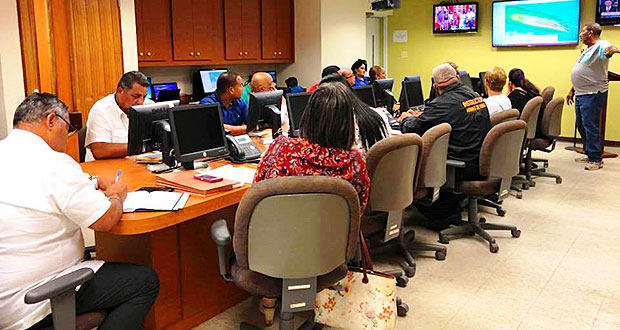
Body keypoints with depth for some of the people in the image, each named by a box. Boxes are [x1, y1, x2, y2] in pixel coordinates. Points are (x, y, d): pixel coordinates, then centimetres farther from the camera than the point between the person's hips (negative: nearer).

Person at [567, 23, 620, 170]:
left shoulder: (601, 45, -11)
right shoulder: (588, 50, 21)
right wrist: (572, 91, 25)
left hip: (593, 94, -10)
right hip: (581, 94, 10)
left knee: (590, 126, -8)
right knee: (581, 125, 15)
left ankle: (596, 159, -1)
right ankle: (590, 154, 26)